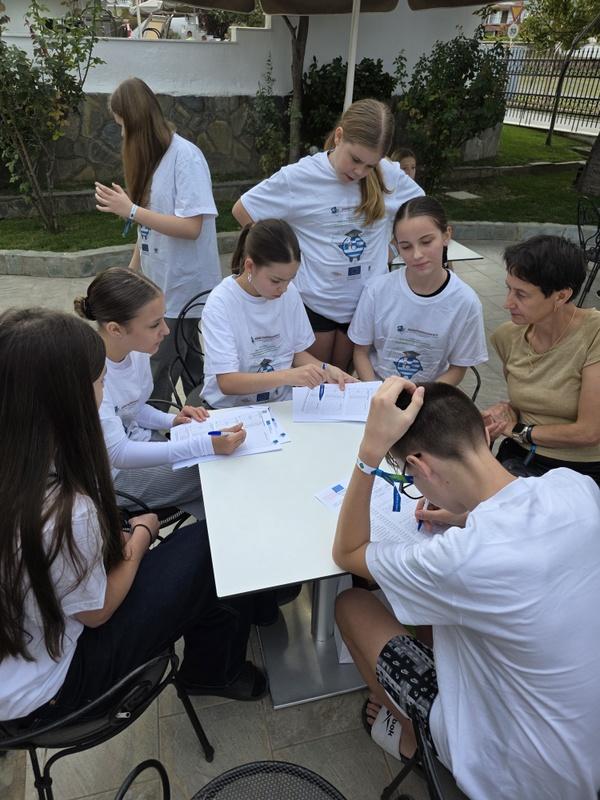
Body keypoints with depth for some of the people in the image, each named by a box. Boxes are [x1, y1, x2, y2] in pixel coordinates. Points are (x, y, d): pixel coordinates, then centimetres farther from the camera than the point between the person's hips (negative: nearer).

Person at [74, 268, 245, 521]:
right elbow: (117, 454, -32)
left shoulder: (137, 349, -8)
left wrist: (172, 420, -11)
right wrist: (206, 445, -38)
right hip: (113, 474, -7)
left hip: (141, 441, 7)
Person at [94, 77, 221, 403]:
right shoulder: (150, 157, 11)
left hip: (182, 288, -8)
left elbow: (191, 227, -20)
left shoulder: (186, 156, -14)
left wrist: (130, 210, -20)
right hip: (159, 284, 8)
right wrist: (132, 271, 12)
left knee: (154, 379, -3)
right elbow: (151, 225, 13)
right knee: (188, 370, 15)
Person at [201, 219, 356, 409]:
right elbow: (227, 382, -23)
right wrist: (288, 376, -34)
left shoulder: (290, 292, -1)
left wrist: (325, 369, -9)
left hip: (281, 402, 5)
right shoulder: (220, 303, -16)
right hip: (232, 409, -5)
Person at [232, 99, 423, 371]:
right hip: (314, 303, -2)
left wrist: (392, 249, 1)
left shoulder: (390, 175, -8)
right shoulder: (299, 177, -14)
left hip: (367, 302, 3)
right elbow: (242, 211, -4)